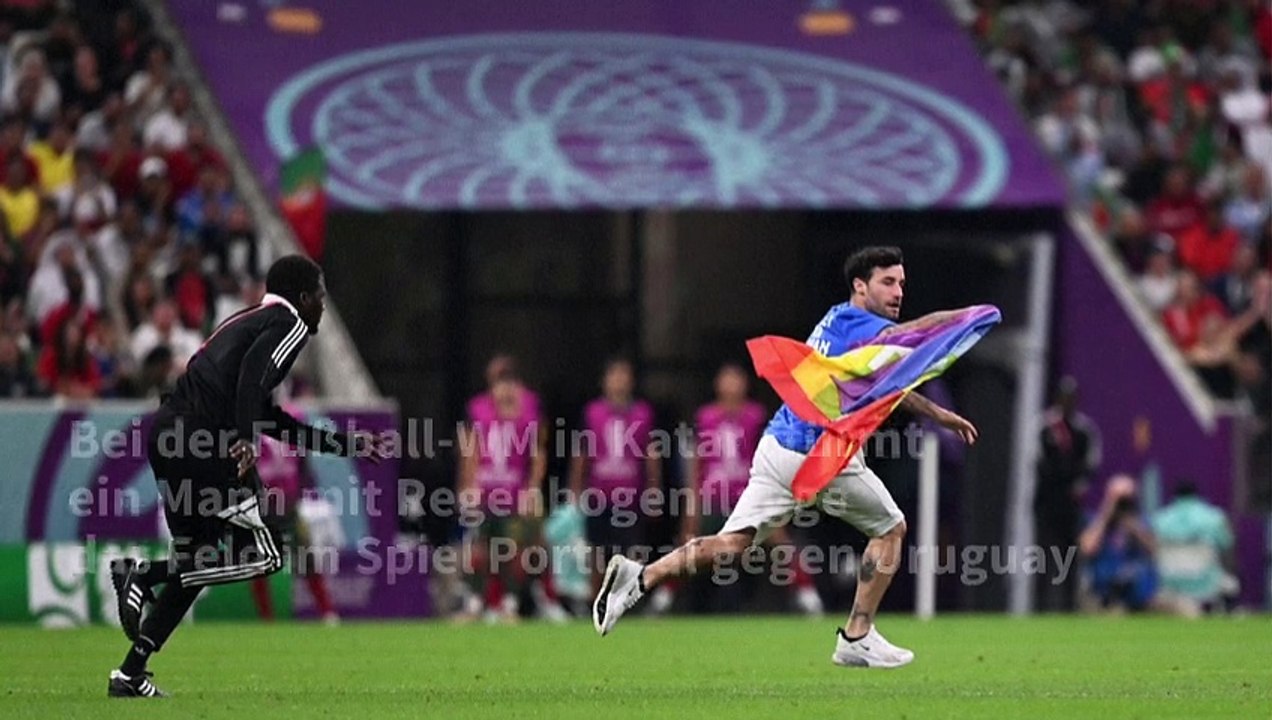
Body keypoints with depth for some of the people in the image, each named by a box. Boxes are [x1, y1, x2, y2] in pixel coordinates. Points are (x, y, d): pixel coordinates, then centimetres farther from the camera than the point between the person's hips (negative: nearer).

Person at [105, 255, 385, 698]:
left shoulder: (254, 321, 31)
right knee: (260, 556, -6)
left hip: (166, 429, 9)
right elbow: (253, 373, -18)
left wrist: (347, 444, 41)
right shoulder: (290, 325, 3)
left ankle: (130, 676, 9)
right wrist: (247, 439, -28)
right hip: (203, 440, -9)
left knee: (196, 562, 16)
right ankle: (143, 576, -16)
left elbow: (270, 420, 36)